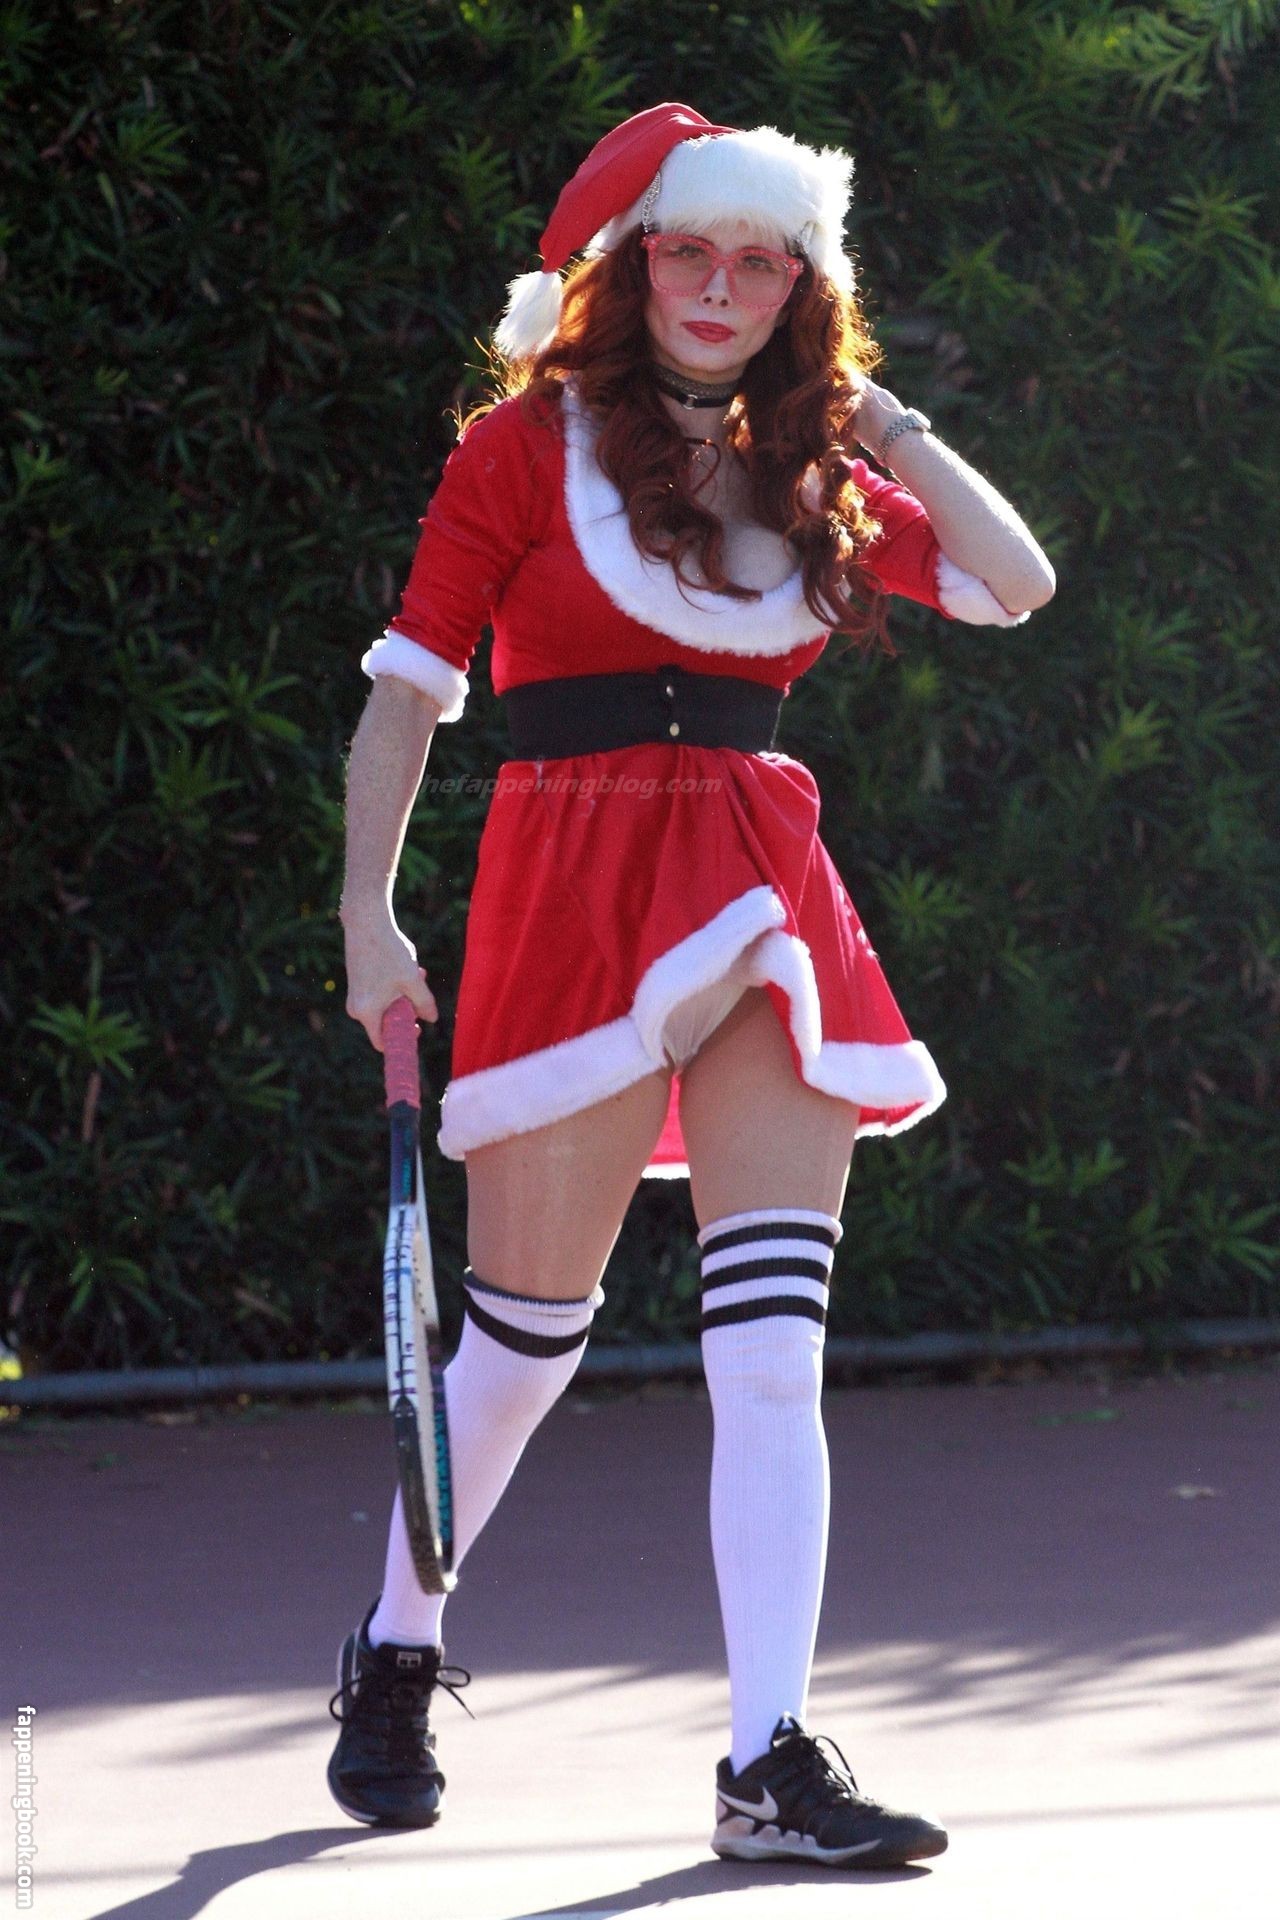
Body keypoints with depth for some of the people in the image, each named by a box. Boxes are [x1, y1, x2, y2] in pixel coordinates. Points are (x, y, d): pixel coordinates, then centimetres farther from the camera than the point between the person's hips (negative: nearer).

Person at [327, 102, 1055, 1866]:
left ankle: (770, 1764, -11)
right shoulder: (533, 444, 2)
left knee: (774, 1345, -8)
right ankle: (394, 1660, 27)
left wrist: (880, 420, 7)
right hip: (578, 879, -4)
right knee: (530, 1331, 2)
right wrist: (369, 911, -9)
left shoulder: (813, 475, 16)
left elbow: (1018, 583, 12)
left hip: (764, 893, 4)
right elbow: (410, 682, 0)